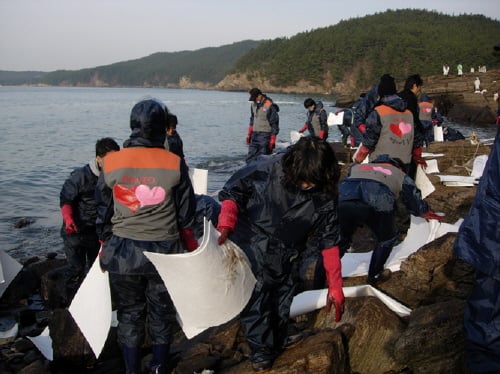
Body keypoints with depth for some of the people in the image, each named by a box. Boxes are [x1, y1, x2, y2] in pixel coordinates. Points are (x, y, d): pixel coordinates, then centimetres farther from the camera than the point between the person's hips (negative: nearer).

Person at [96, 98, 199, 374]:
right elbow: (186, 216, -4)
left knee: (129, 315, 16)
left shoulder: (111, 163, -6)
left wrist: (105, 248, 16)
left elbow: (103, 212, 3)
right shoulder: (174, 164, -10)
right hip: (164, 253, -1)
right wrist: (192, 250, 11)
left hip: (122, 253, 1)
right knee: (161, 315, 16)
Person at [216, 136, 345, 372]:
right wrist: (226, 223, -28)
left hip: (284, 258, 4)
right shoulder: (266, 170, -27)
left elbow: (328, 241, -11)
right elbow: (233, 191, -13)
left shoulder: (324, 196, -18)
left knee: (283, 300, 22)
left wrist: (335, 287, -9)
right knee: (256, 299, -1)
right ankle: (261, 352, 23)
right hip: (251, 250, -4)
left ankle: (278, 341, 48)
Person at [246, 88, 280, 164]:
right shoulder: (253, 105, 9)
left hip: (265, 135, -7)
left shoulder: (270, 106, -13)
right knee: (250, 159, 6)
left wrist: (272, 141, -13)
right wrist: (249, 134, 19)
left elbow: (275, 125, -12)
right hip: (255, 135, 7)